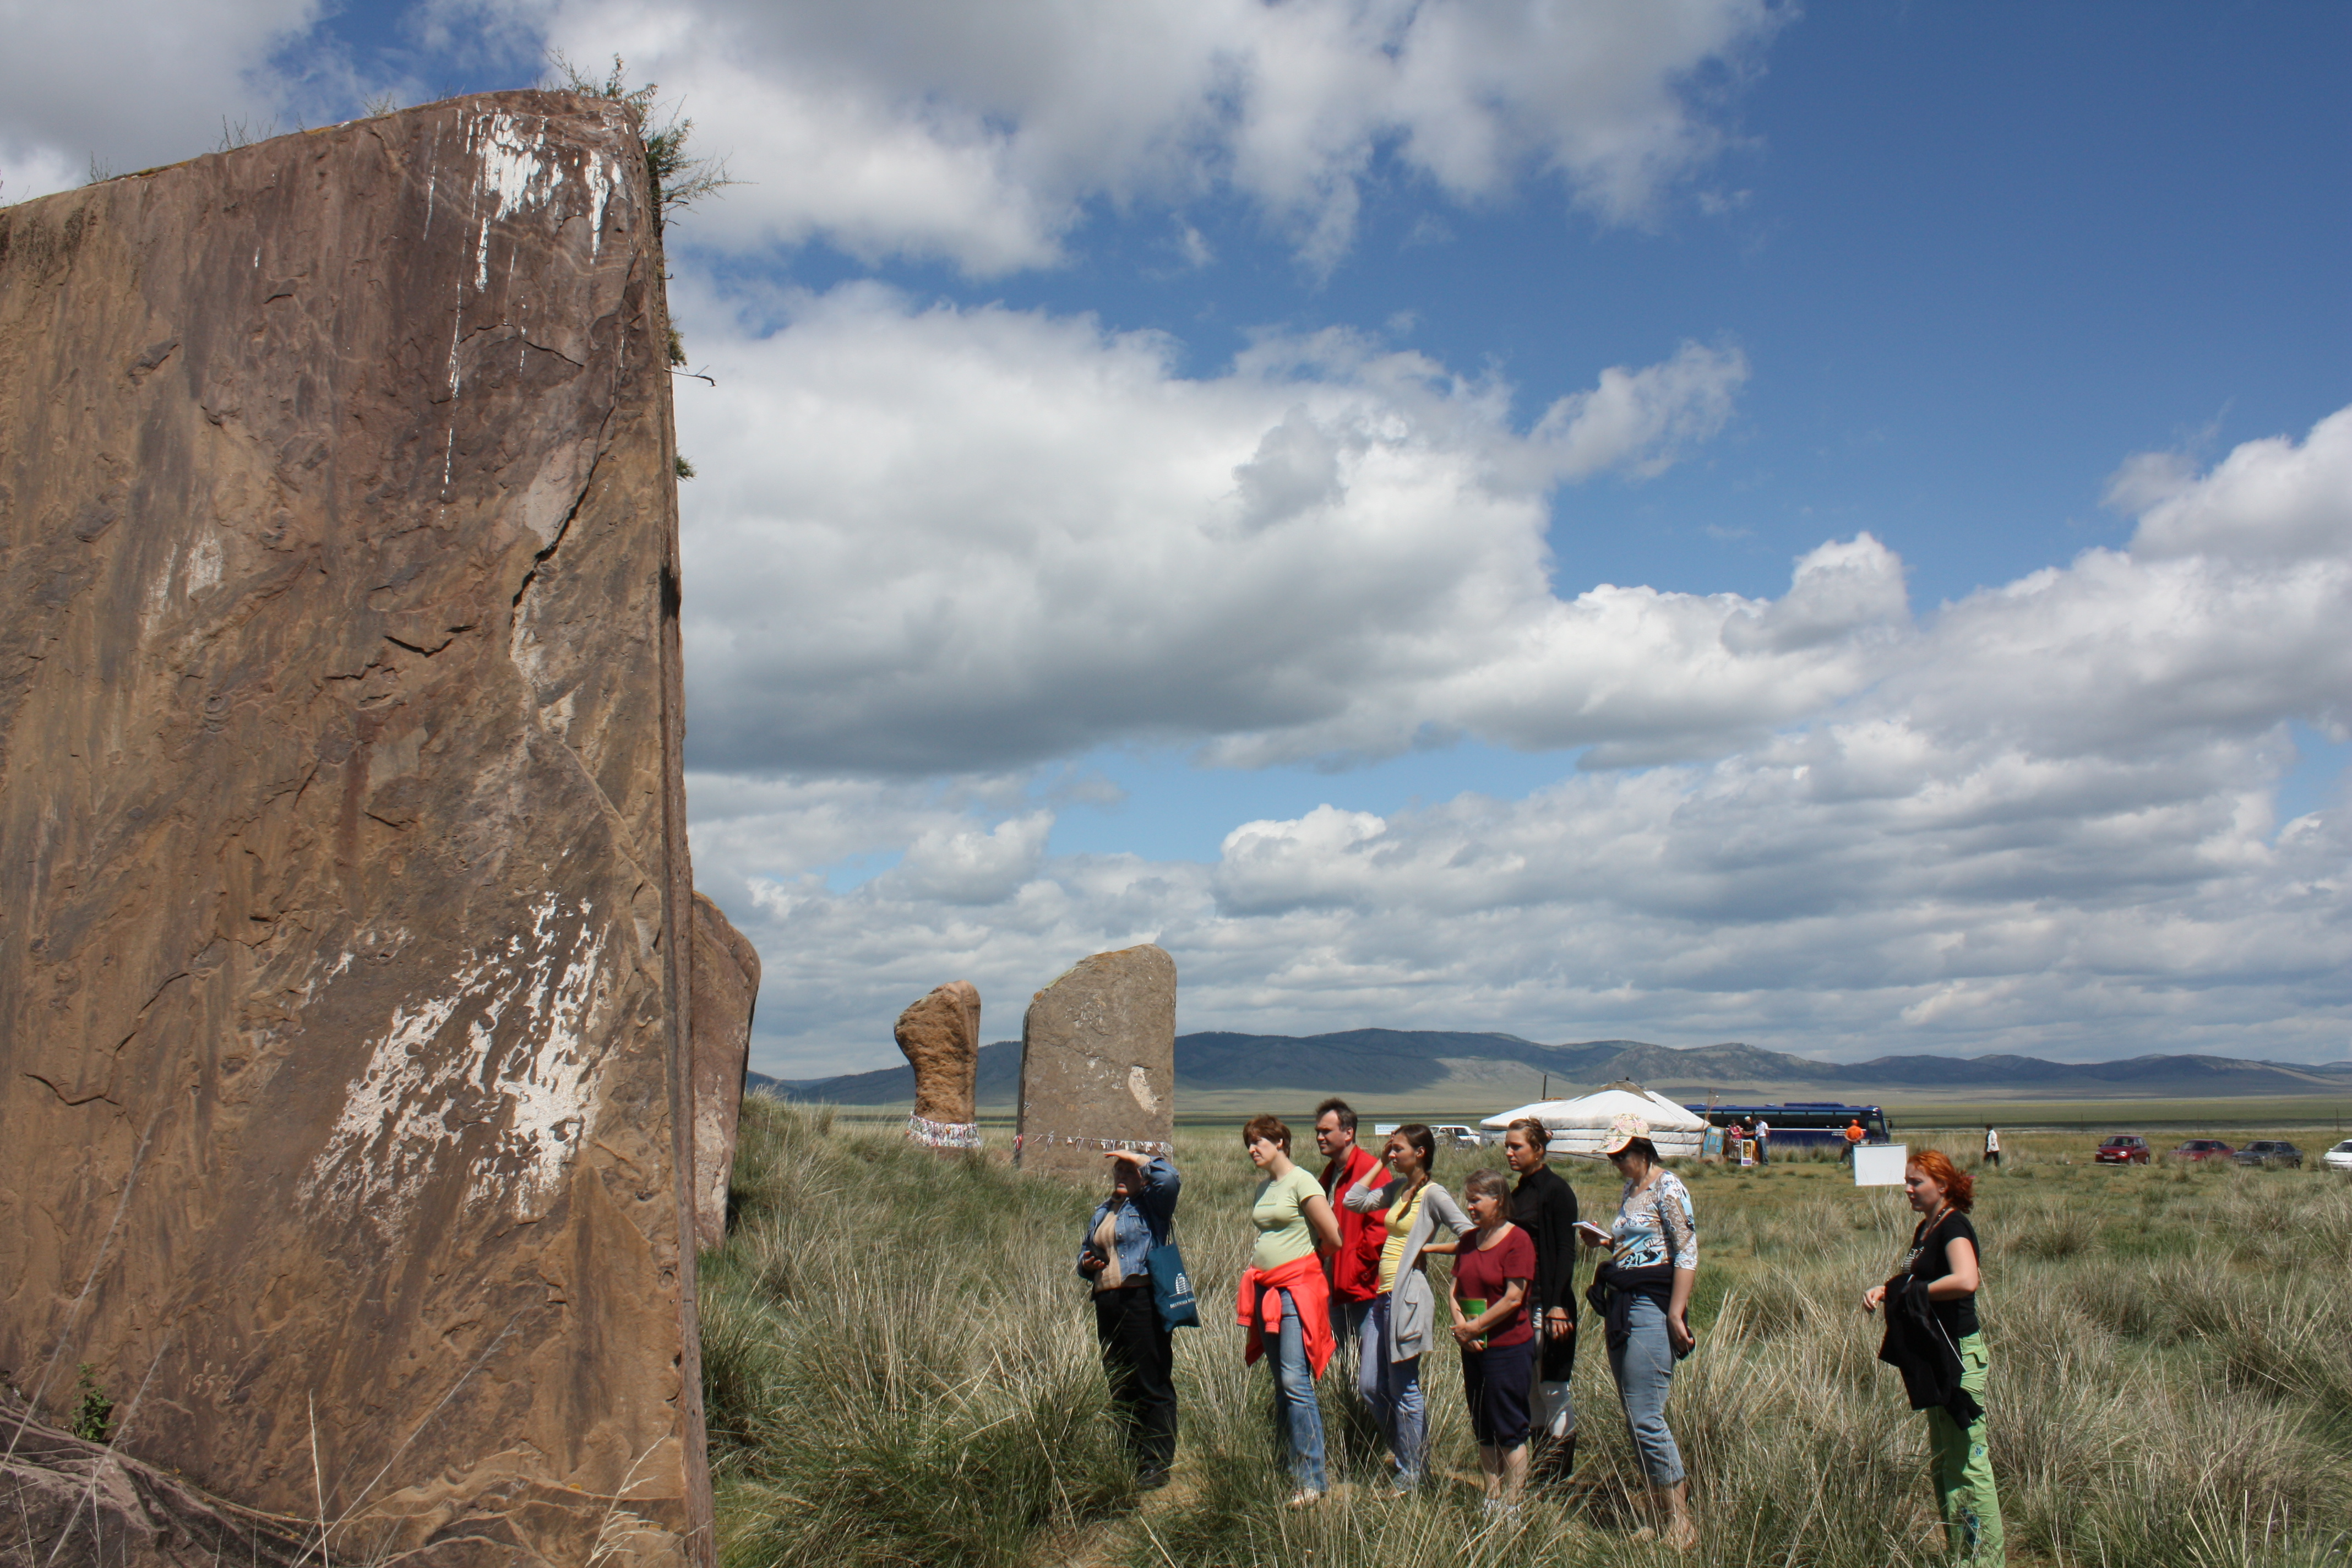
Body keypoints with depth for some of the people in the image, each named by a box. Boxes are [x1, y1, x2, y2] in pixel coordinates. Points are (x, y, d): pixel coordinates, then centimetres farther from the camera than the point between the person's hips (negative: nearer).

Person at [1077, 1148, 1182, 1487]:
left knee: (1154, 1386, -4)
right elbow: (1086, 1252, 31)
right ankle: (1128, 1461, 24)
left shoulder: (1151, 1204, 0)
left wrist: (1137, 1158, -9)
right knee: (1119, 1387, 14)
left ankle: (1156, 1466, 2)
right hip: (1107, 1303, 8)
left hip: (1143, 1302, -8)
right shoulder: (1103, 1211, 21)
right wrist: (1087, 1263, 8)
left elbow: (1170, 1178, -22)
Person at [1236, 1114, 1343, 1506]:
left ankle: (1312, 1479, -8)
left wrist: (1306, 1253, 7)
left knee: (1296, 1380, -12)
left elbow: (1335, 1237, -9)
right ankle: (1290, 1467, 18)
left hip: (1298, 1288, -8)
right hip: (1267, 1291, 8)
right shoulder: (1263, 1188, 16)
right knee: (1281, 1383, 11)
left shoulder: (1301, 1183, -9)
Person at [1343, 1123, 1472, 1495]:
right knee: (1369, 1385, 12)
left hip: (1408, 1298, -8)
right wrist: (1380, 1165, 9)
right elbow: (1354, 1202, 10)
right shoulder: (1397, 1187, 13)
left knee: (1403, 1389, 1)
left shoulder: (1433, 1194, -11)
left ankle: (1411, 1473, 14)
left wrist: (1427, 1248, -9)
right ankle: (1403, 1448, 30)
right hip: (1384, 1297, 8)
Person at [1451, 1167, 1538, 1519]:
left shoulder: (1518, 1240, -11)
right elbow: (1455, 1290, 12)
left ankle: (1512, 1505, 8)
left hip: (1508, 1347, -8)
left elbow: (1513, 1298, -17)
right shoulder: (1469, 1241, 12)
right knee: (1483, 1430, 13)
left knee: (1510, 1430, 0)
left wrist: (1475, 1326, -13)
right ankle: (1492, 1499, 22)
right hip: (1473, 1346, 8)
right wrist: (1460, 1325, -6)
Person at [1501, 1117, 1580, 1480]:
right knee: (1528, 1382, 11)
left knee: (1553, 1383, -1)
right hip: (1519, 1300, 8)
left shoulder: (1556, 1191, -11)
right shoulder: (1518, 1192, 13)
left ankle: (1561, 1464, 8)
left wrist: (1558, 1305, -21)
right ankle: (1539, 1457, 20)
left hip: (1548, 1300, -8)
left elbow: (1566, 1251, -16)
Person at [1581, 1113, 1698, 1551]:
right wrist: (1603, 1242, 7)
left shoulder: (1668, 1187, -9)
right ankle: (1659, 1513, 18)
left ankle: (1680, 1523, -2)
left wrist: (1676, 1314, -20)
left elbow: (1687, 1252, -15)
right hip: (1622, 1308, 9)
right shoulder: (1631, 1190, 17)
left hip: (1651, 1308, -9)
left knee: (1645, 1417, -11)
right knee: (1635, 1417, 10)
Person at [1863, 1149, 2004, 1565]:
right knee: (1940, 1461, 16)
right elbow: (1915, 1278, 24)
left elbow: (1966, 1280, -35)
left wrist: (1914, 1291, -22)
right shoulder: (1924, 1228, 12)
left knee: (1967, 1460, -5)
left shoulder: (1954, 1226, -16)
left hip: (1959, 1354, -10)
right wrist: (1884, 1290, 3)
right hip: (1935, 1356, 10)